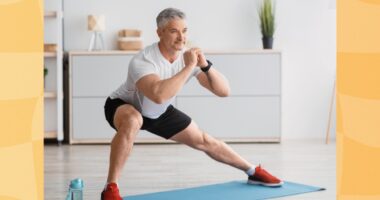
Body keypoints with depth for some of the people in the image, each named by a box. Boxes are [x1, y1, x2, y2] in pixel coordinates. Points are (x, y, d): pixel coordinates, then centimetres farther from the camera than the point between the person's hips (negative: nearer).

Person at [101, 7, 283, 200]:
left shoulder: (189, 56, -19)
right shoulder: (142, 61, -38)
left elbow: (224, 91, -20)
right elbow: (159, 95, -58)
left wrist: (205, 65, -36)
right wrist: (189, 67, -49)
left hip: (160, 112, 6)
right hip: (124, 106, -6)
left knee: (204, 140, 11)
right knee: (132, 122, -42)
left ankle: (253, 171, 31)